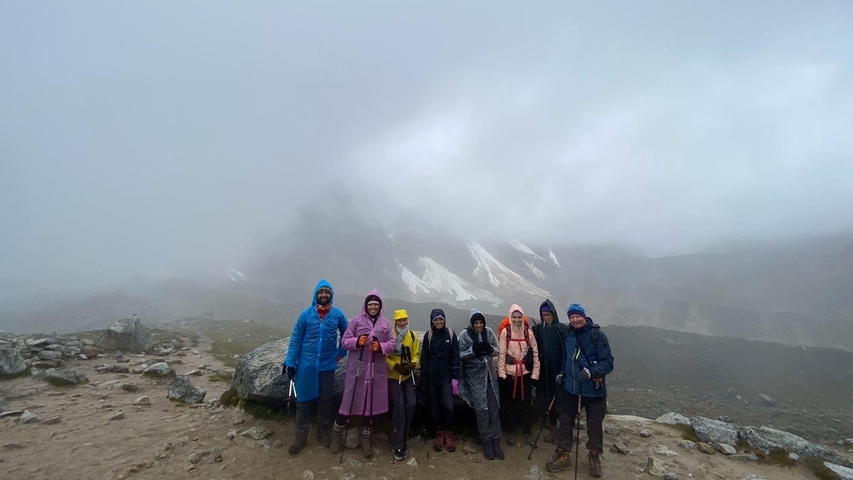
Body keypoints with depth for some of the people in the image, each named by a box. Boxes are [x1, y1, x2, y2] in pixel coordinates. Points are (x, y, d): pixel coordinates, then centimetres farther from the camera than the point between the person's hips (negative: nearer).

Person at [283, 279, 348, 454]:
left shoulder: (338, 314, -4)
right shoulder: (306, 314, -6)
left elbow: (346, 334, 11)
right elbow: (296, 338, -5)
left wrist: (341, 353, 6)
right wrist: (290, 361, -8)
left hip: (328, 365, 1)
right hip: (306, 364, -1)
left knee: (326, 400, 13)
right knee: (303, 400, 7)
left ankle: (322, 432, 31)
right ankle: (301, 436, 22)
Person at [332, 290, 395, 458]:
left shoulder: (385, 323, 3)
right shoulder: (356, 321, -2)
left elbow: (392, 343, 4)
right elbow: (344, 341, -2)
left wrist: (381, 346, -14)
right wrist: (357, 341, -20)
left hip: (377, 369, 2)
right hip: (357, 367, -2)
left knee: (371, 401, 11)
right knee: (350, 399, 4)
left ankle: (365, 438, 28)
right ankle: (337, 432, 27)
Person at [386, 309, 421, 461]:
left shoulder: (412, 336, 1)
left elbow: (416, 354, 5)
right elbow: (383, 356, -11)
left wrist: (412, 365, -14)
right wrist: (395, 366, -23)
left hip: (408, 376, 5)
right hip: (393, 376, -4)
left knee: (411, 405, -2)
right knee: (399, 406, -11)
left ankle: (401, 438, 19)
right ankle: (398, 445, 3)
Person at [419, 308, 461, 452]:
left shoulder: (451, 334, -2)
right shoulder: (428, 336, 0)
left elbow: (455, 356, -2)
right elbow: (424, 358, 2)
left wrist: (455, 377, -7)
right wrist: (424, 379, 1)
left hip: (446, 376, -1)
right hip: (432, 377, 1)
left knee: (448, 406, -9)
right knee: (435, 406, 8)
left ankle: (449, 433, 12)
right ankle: (439, 433, 23)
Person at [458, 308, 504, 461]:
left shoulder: (489, 332, -1)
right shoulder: (464, 334, -9)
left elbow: (498, 351, 5)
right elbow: (461, 355, -8)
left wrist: (489, 349, -17)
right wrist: (474, 349, -24)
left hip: (490, 374, 3)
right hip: (475, 376, -3)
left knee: (494, 408, 7)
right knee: (481, 409, 2)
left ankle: (496, 441, 19)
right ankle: (486, 441, 17)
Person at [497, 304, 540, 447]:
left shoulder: (528, 332, -2)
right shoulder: (505, 332, -8)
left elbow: (535, 353, 1)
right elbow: (501, 353, -7)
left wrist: (535, 373, -1)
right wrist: (501, 373, -10)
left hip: (525, 372, 1)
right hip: (509, 373, -1)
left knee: (526, 402, 9)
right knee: (510, 402, 10)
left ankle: (527, 432, 25)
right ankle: (511, 431, 26)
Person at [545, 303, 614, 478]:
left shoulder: (597, 335, -14)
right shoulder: (568, 335, 3)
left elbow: (608, 362, -16)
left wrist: (592, 372, -31)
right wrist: (563, 373, 9)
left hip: (594, 389, -4)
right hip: (571, 387, 5)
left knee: (594, 425, 11)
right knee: (565, 421, 9)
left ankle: (594, 457, 35)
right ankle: (563, 455, 25)